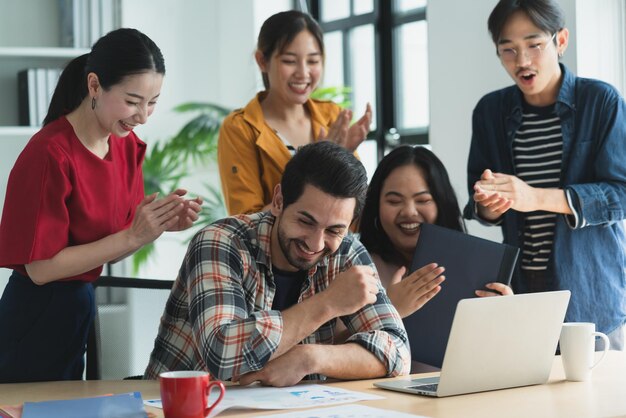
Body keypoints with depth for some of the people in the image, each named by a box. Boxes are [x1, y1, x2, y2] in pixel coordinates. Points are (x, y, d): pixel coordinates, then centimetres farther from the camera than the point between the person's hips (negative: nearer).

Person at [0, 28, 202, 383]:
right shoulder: (50, 154, -21)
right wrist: (133, 236, -22)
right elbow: (41, 267, -20)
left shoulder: (128, 146, 2)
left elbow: (110, 250, 8)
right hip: (37, 318, -7)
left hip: (82, 307, 7)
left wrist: (161, 224, -10)